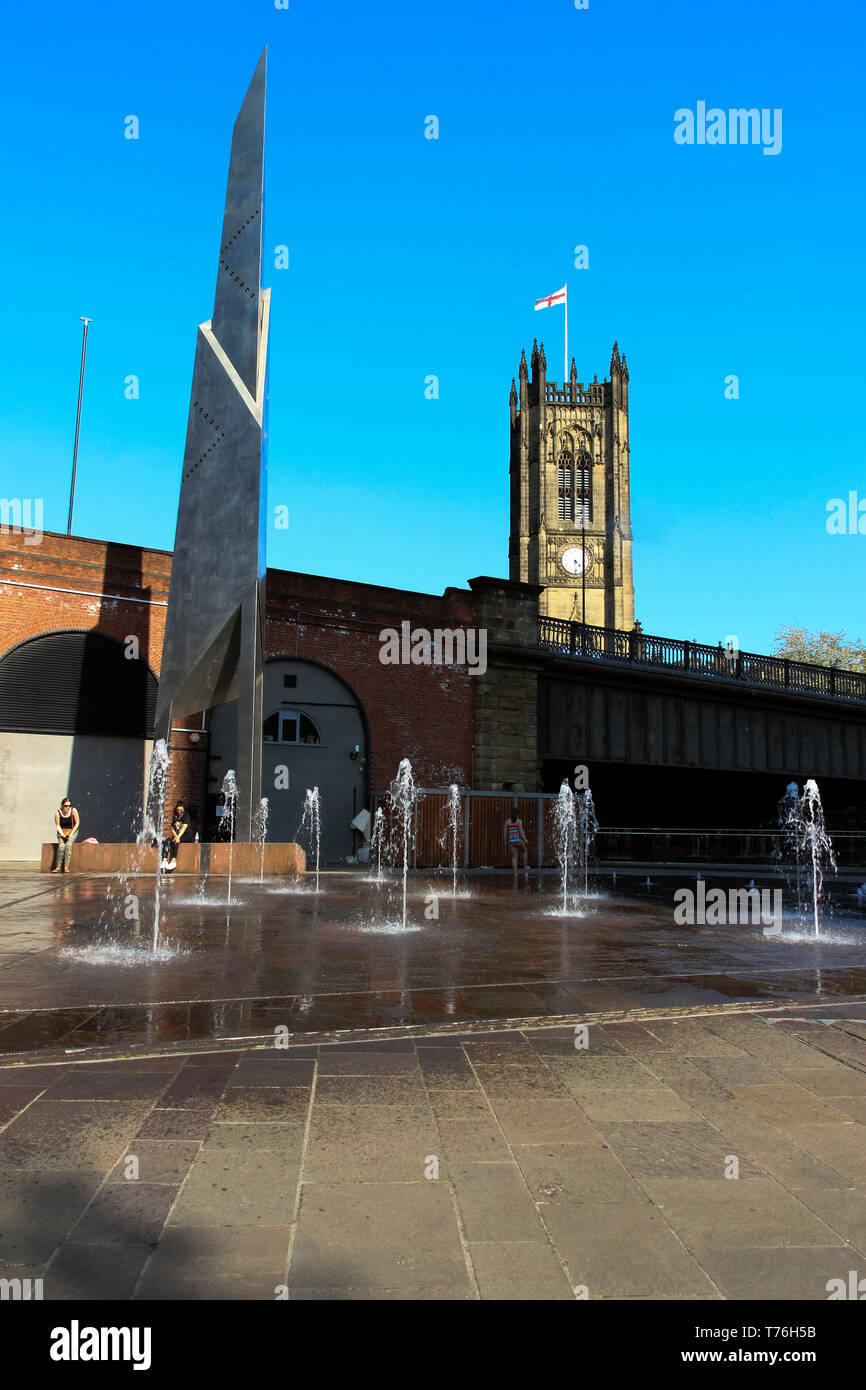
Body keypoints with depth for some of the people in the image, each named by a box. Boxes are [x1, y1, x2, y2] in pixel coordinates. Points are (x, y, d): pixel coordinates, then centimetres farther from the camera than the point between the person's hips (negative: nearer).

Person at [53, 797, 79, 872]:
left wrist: (71, 834, -12)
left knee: (69, 845, -28)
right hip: (62, 832, 1)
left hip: (72, 831, -1)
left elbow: (77, 823, -5)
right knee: (61, 846, -26)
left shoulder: (73, 811, -11)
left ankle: (66, 867, -29)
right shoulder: (58, 813, -9)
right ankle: (58, 867, -22)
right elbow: (57, 826, -3)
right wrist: (63, 835, -16)